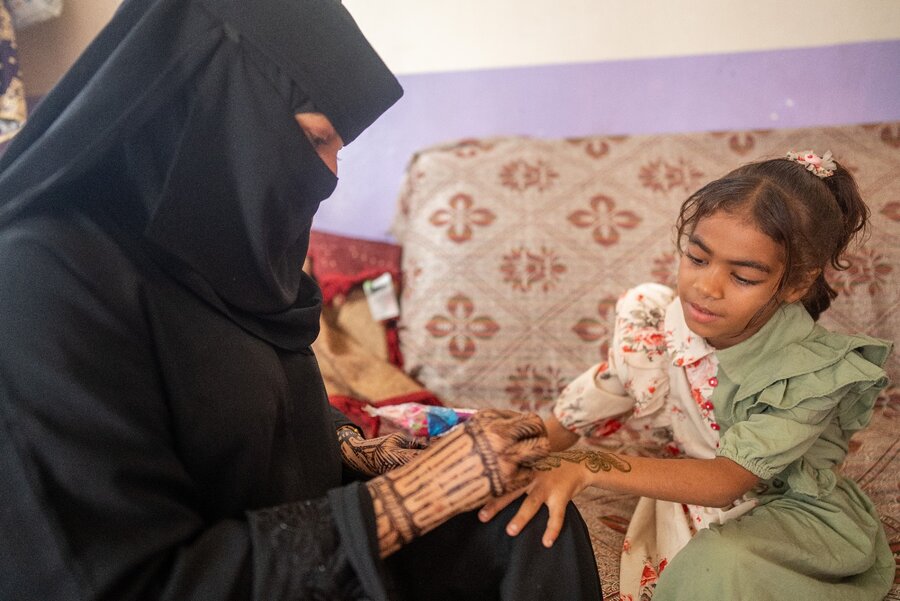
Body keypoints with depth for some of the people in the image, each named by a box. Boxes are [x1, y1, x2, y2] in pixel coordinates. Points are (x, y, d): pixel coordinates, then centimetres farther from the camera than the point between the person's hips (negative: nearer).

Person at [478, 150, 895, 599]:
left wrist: (587, 467, -45)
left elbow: (727, 479, -32)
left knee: (718, 565, -35)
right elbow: (577, 415, -3)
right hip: (677, 502, 4)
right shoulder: (652, 318, -14)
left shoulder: (814, 372, -23)